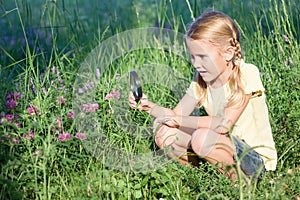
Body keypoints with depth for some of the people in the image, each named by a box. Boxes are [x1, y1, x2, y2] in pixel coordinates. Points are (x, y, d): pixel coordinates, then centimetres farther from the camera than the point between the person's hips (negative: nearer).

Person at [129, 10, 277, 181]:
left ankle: (238, 179, -11)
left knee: (202, 137, -33)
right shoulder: (201, 79, 3)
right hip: (228, 148, 6)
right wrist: (150, 107, -15)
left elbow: (224, 124, -27)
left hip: (257, 160, -6)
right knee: (164, 130, -8)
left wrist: (180, 121, -23)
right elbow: (177, 114, 4)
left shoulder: (246, 74, -18)